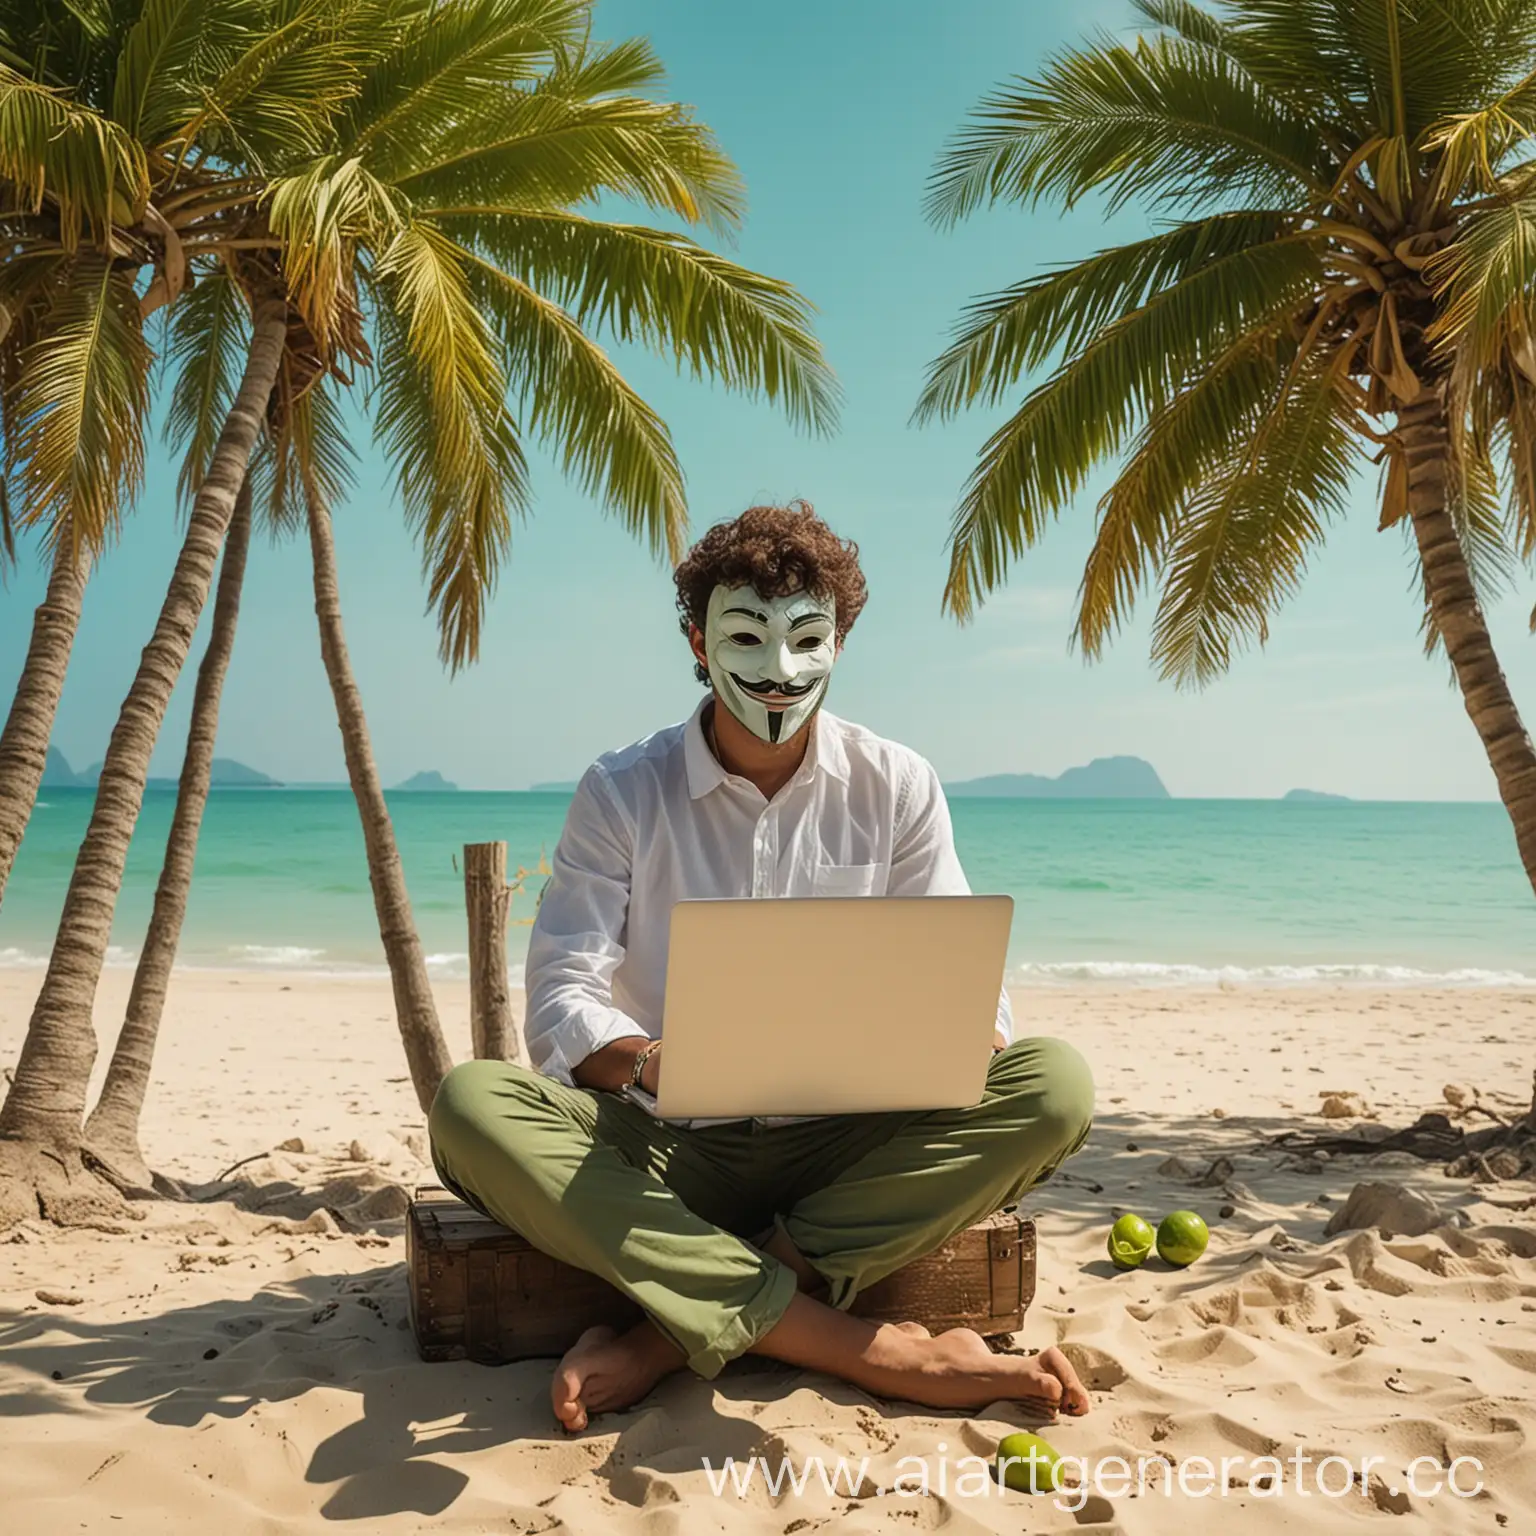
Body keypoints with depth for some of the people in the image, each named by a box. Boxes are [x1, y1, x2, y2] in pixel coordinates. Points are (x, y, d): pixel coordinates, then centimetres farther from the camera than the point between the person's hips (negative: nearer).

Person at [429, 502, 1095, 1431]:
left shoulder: (897, 787, 2)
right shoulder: (622, 793, -2)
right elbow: (560, 1010, -9)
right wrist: (649, 1063, -33)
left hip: (843, 1147, 1)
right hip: (669, 1148, -1)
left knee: (1054, 1085, -24)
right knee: (471, 1106, -29)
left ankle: (675, 1337, -27)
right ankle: (874, 1353, -31)